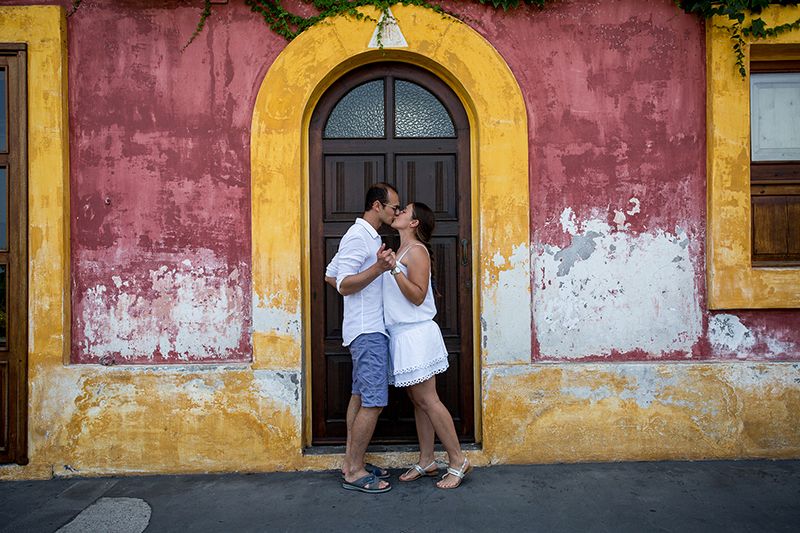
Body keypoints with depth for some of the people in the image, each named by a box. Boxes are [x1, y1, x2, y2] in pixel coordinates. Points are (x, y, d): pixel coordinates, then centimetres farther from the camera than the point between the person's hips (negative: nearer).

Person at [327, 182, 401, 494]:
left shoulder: (366, 236, 18)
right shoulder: (359, 236, -13)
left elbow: (330, 275, 22)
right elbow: (343, 285, -19)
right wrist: (379, 268, -29)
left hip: (368, 330, 11)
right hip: (367, 330, -11)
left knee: (360, 396, 13)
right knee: (374, 401, -8)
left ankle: (352, 462, 22)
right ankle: (354, 472, 3)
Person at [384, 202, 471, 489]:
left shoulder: (416, 251, -11)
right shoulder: (401, 251, 17)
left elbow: (418, 296, -19)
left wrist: (394, 270, -26)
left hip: (415, 335, -9)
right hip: (402, 335, 9)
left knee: (427, 400, -5)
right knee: (418, 400, 12)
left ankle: (458, 460, 6)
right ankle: (426, 462, 21)